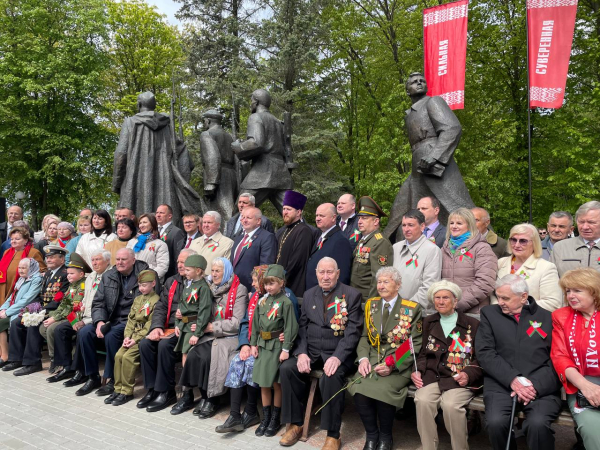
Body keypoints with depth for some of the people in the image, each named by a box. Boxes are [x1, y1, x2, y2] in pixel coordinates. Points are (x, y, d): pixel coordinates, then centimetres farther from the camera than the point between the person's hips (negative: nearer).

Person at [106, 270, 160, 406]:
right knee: (118, 355, -7)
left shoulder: (156, 300, -10)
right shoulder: (137, 299, 16)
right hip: (133, 336, 7)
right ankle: (118, 389, 5)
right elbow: (131, 319, 12)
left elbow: (151, 324, -15)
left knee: (128, 357, -20)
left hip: (145, 337, -7)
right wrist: (127, 336, -2)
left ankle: (127, 392, -6)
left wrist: (136, 339, -18)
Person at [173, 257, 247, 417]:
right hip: (209, 336, 5)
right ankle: (188, 394, -6)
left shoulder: (239, 291, -4)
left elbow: (236, 323, -11)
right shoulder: (210, 288, 14)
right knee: (193, 355, -21)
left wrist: (212, 327, -12)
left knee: (207, 357, -27)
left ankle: (211, 399, -9)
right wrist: (200, 326, -1)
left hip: (229, 337, -5)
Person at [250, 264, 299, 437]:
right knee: (263, 383, 11)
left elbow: (290, 328, -13)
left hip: (277, 346, -5)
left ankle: (275, 419, 22)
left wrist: (286, 349, -16)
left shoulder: (286, 302, -12)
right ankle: (265, 418, 26)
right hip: (262, 345, 5)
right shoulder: (262, 301, 6)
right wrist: (253, 344, 7)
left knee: (276, 383, 6)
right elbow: (255, 324, 11)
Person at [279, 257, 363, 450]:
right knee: (286, 368, -19)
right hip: (312, 351, 5)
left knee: (331, 376, -33)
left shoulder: (352, 295, -3)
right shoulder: (309, 295, 12)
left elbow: (353, 331, -10)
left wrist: (337, 357, -23)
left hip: (338, 353, -4)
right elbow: (302, 327, 8)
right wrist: (301, 353, -9)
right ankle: (295, 424, -2)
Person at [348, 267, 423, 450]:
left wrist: (392, 365, -16)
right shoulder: (371, 305, 11)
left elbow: (416, 344, -5)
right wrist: (363, 358, -9)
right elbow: (364, 337, 11)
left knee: (383, 390, -30)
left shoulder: (412, 308, -1)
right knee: (358, 387, -24)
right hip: (372, 362, 3)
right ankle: (371, 435, 0)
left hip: (399, 365, -3)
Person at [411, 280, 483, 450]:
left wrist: (469, 375, -12)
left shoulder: (473, 324, 7)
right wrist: (417, 371, -1)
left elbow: (480, 358, 6)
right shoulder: (428, 322, 17)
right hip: (432, 375, 3)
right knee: (422, 400, -27)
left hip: (460, 378, -2)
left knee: (450, 404, -31)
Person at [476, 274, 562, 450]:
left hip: (542, 387, 0)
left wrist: (536, 385, -14)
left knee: (538, 424, -29)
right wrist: (512, 379, -12)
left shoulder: (547, 317, 10)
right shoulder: (489, 313, 11)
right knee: (495, 422, -25)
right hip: (501, 384, 1)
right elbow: (484, 353, 1)